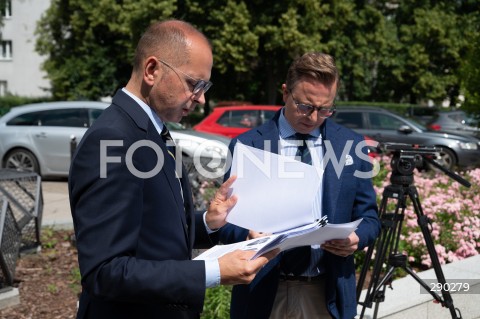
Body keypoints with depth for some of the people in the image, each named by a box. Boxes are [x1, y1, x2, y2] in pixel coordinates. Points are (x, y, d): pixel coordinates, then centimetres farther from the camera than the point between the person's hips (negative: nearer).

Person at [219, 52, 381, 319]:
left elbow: (368, 217, 7)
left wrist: (356, 238, -15)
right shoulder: (247, 146, -5)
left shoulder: (351, 145, 2)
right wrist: (248, 236, -25)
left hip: (328, 294, 2)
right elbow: (227, 221, -3)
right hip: (264, 293, -2)